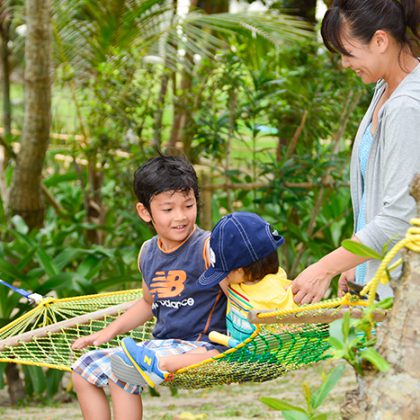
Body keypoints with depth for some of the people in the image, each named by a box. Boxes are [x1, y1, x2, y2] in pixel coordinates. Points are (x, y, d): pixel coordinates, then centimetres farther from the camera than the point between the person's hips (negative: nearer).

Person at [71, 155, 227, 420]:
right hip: (162, 344, 9)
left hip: (200, 347, -9)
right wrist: (108, 332, 21)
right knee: (84, 369, 9)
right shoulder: (148, 253, 9)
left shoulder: (208, 248, -14)